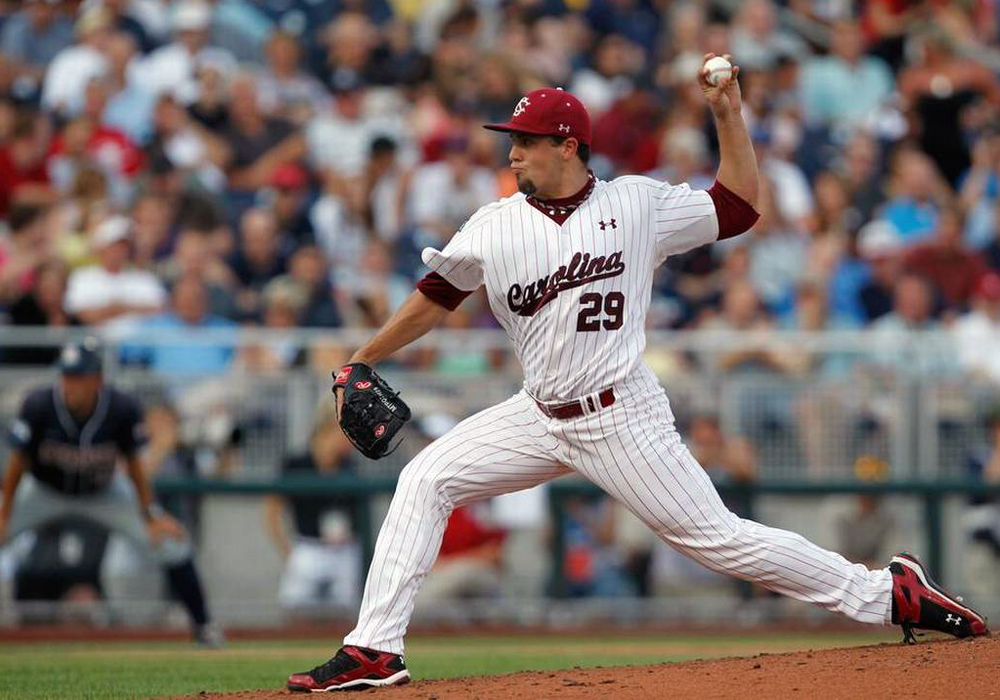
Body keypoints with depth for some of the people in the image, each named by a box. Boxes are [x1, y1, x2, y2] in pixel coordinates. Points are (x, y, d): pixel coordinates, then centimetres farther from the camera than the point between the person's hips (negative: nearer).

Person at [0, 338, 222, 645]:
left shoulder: (123, 410, -28)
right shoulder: (39, 406, -30)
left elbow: (133, 462, -12)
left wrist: (150, 515, -13)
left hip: (103, 493, 0)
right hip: (44, 491, 0)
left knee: (172, 541, -9)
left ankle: (202, 625, 9)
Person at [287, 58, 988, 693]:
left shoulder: (639, 203, -2)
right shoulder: (494, 228, 4)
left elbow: (739, 207, 7)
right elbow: (437, 297, 15)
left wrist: (728, 112, -1)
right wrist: (361, 363, 14)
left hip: (624, 419, -4)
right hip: (541, 419, 4)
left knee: (716, 537, -9)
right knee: (424, 481, -6)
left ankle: (887, 592, 0)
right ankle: (375, 650, -5)